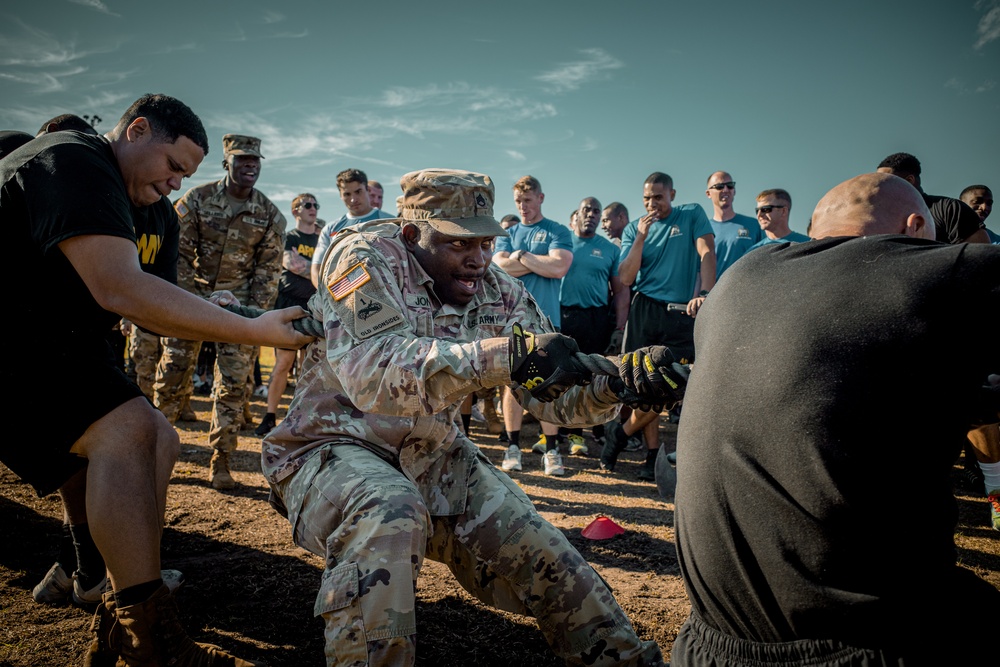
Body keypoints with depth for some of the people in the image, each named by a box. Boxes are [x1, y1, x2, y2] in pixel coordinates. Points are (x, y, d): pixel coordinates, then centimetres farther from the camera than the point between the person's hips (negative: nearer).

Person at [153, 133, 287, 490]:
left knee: (235, 384, -3)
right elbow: (179, 253, -3)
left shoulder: (270, 215, -1)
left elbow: (267, 269, 1)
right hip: (193, 295, 0)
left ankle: (220, 460, 7)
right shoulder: (197, 199, -4)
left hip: (239, 302, 1)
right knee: (173, 373, 2)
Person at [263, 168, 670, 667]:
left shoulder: (499, 294, -3)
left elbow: (557, 396, -5)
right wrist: (504, 355, -47)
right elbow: (374, 373, -36)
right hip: (333, 451, -4)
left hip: (434, 458, 5)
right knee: (391, 517, -37)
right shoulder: (366, 259, -18)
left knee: (545, 558, -2)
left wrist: (614, 380, -28)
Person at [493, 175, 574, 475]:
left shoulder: (558, 232, 7)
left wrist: (520, 256, -3)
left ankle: (551, 450, 4)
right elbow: (499, 267, -2)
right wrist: (540, 262, -4)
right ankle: (513, 447, 11)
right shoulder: (507, 234, 17)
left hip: (545, 318, -2)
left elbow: (559, 268, -10)